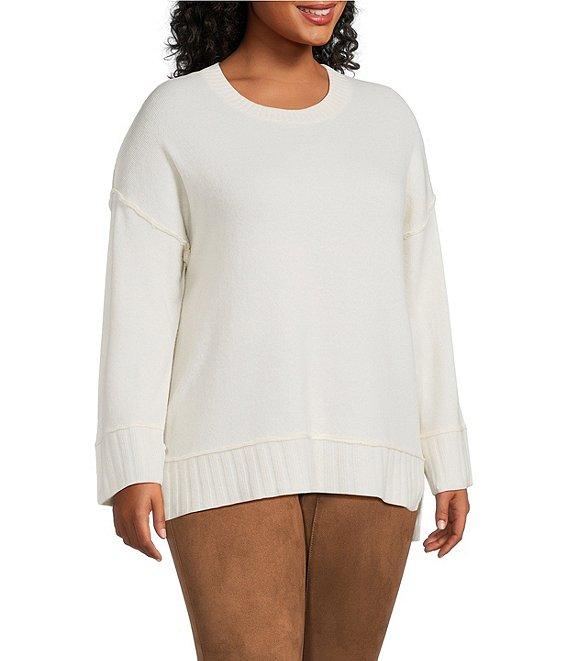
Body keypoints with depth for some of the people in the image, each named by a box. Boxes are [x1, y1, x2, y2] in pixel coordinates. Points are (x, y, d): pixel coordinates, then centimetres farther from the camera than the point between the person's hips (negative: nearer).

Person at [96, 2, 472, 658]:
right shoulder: (172, 119, 2)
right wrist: (130, 467, -11)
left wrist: (448, 463, 10)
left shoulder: (386, 120, 12)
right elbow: (138, 299, -2)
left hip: (361, 459, 4)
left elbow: (417, 300, 13)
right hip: (234, 457, -3)